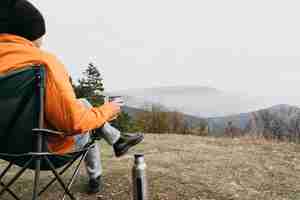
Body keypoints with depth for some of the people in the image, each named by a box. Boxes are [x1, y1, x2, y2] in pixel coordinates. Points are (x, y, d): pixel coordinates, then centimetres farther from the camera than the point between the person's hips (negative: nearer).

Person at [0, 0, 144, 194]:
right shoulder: (42, 62, -27)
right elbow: (75, 122, -28)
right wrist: (106, 110, -10)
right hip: (49, 145, -6)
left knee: (83, 104, 20)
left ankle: (117, 139, 32)